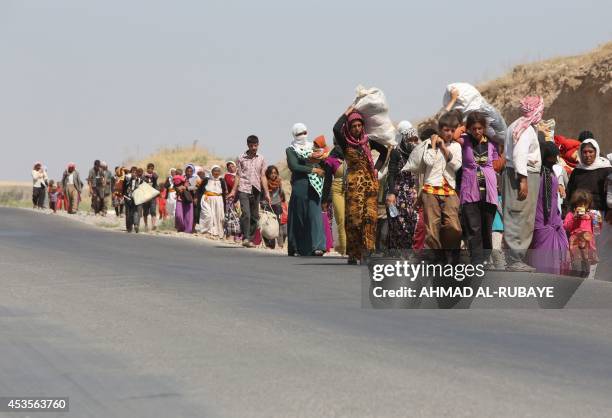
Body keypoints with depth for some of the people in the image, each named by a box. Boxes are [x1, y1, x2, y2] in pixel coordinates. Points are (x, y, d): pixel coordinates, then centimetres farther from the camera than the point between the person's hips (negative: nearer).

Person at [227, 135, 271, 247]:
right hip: (244, 189, -3)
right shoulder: (241, 158, 6)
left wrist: (266, 193, 4)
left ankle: (250, 239, 12)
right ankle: (245, 238, -17)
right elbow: (238, 176, 8)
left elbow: (263, 177, 10)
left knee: (255, 217, 4)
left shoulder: (261, 159, 11)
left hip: (256, 191, 3)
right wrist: (233, 191, 1)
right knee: (246, 214, -17)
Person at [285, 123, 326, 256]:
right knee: (298, 216, -2)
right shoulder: (290, 150, 7)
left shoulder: (312, 148, 19)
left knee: (314, 214, -9)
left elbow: (321, 166, 17)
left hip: (314, 186, 3)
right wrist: (313, 169, -9)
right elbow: (293, 166, -9)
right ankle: (296, 247, 4)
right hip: (299, 186, -3)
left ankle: (317, 246, -18)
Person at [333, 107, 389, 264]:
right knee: (354, 217, -6)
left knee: (370, 215, -9)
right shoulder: (345, 143, 1)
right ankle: (353, 254, -2)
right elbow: (336, 129, -20)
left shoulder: (367, 140, 12)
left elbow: (384, 150, 27)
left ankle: (368, 249, -11)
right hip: (354, 182, -3)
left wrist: (377, 168, 15)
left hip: (371, 181, 3)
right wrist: (347, 113, -7)